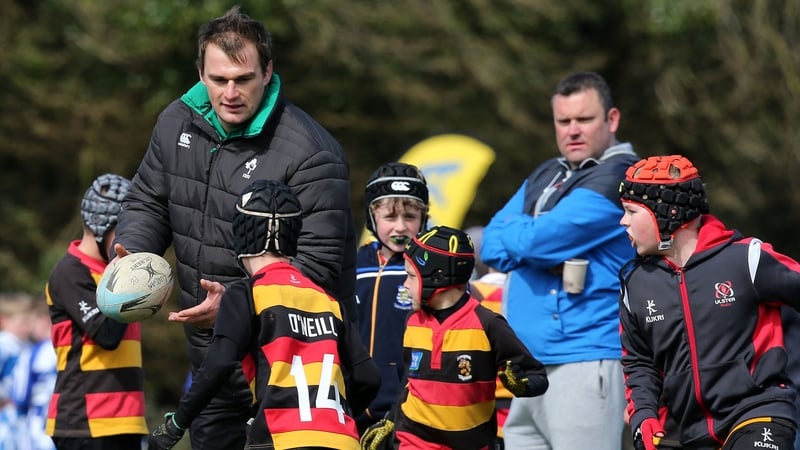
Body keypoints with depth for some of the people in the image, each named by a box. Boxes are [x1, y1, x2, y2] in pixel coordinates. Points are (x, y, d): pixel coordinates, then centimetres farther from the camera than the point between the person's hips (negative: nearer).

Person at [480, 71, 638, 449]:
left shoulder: (617, 178, -8)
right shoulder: (544, 177, 21)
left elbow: (536, 240, -16)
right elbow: (491, 246, 12)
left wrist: (517, 234, 6)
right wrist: (541, 240, -6)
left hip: (585, 360, -9)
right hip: (529, 367, 9)